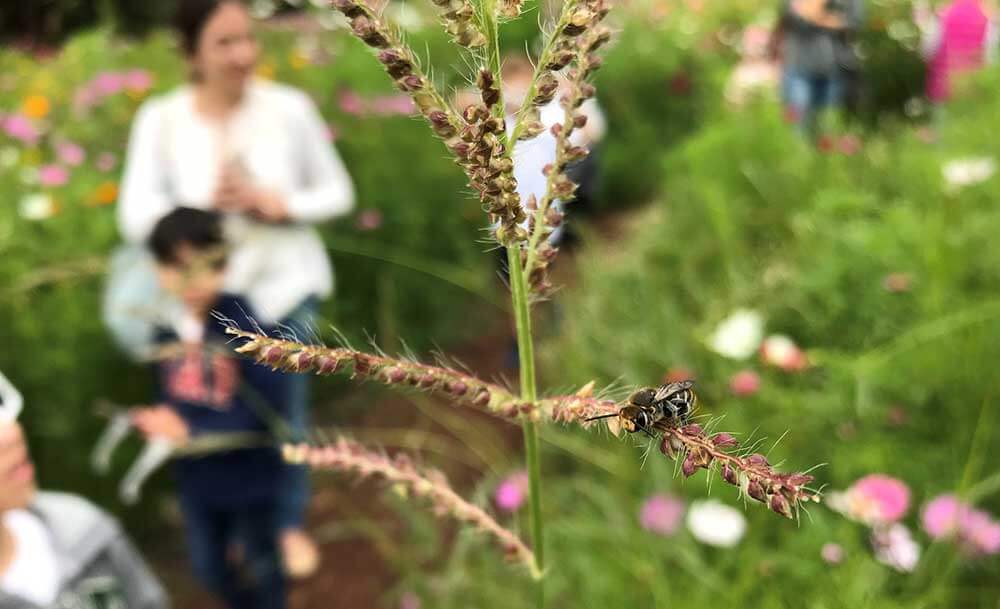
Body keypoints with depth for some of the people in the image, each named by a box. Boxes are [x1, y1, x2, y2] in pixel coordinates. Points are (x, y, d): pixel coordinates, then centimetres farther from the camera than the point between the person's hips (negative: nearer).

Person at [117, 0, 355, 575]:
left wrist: (281, 204, -20)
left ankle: (292, 522, 38)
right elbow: (136, 217, -12)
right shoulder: (160, 120, -11)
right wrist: (206, 205, -28)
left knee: (287, 413, 12)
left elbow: (338, 192, -3)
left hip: (287, 285, 0)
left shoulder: (291, 107, -13)